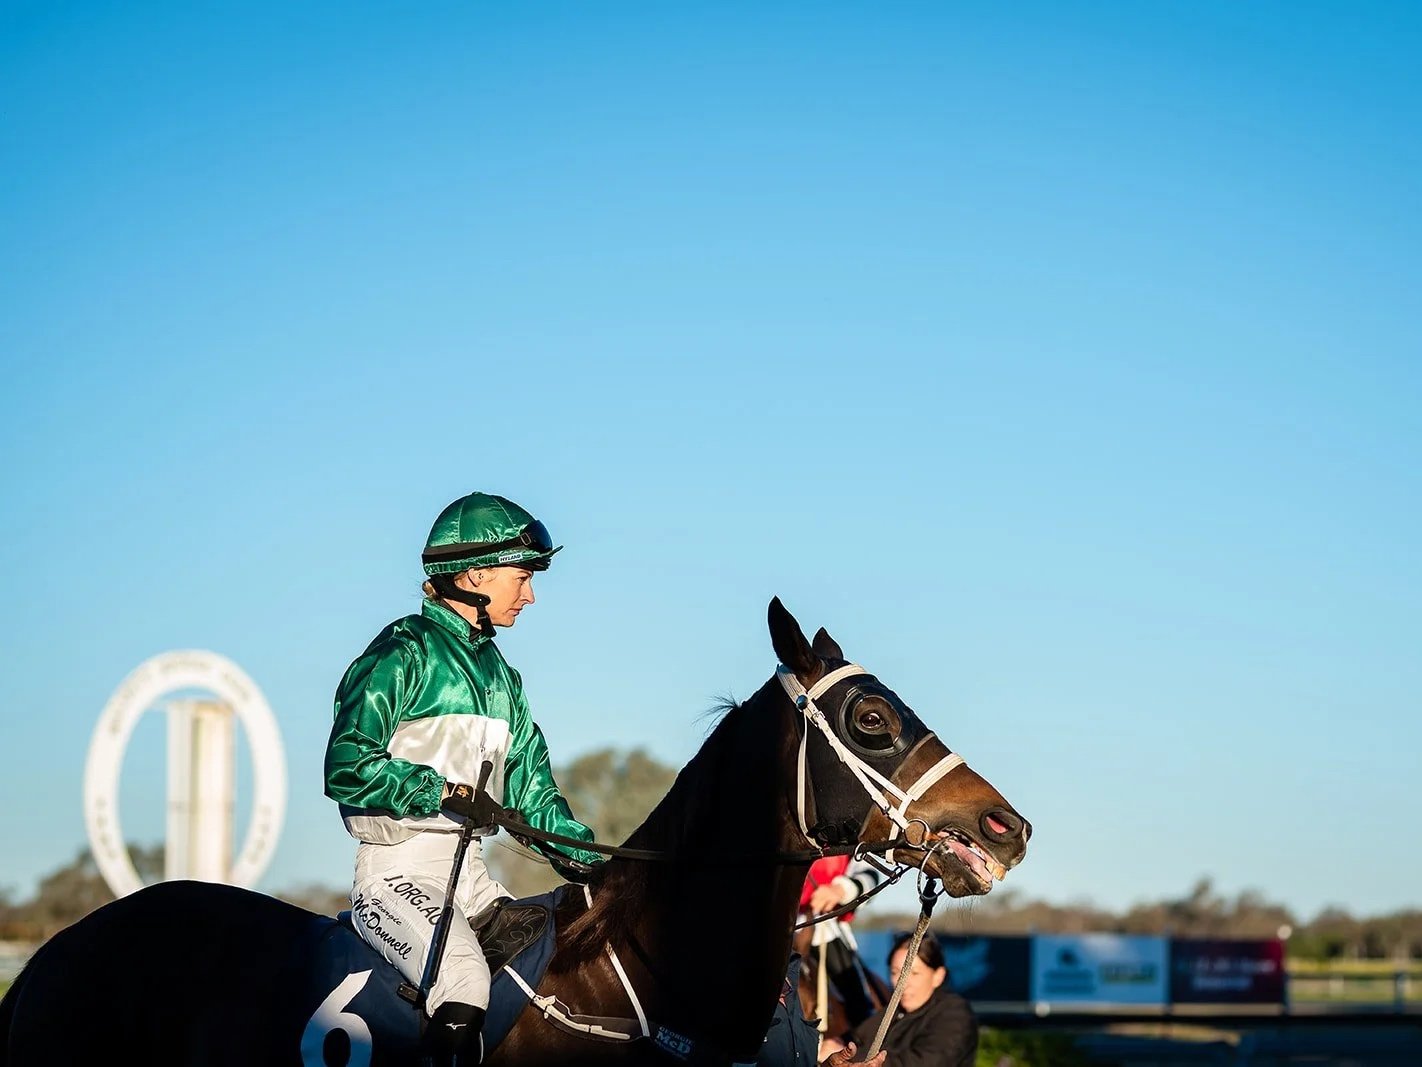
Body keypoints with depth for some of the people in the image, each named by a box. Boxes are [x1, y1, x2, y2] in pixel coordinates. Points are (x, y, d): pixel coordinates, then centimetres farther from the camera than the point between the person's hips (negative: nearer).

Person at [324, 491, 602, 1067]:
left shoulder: (499, 674, 18)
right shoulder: (404, 654, -7)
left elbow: (529, 786, 19)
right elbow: (347, 769, -14)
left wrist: (583, 856, 5)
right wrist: (442, 791, -20)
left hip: (468, 871, 8)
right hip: (398, 868, -8)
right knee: (465, 983, -31)